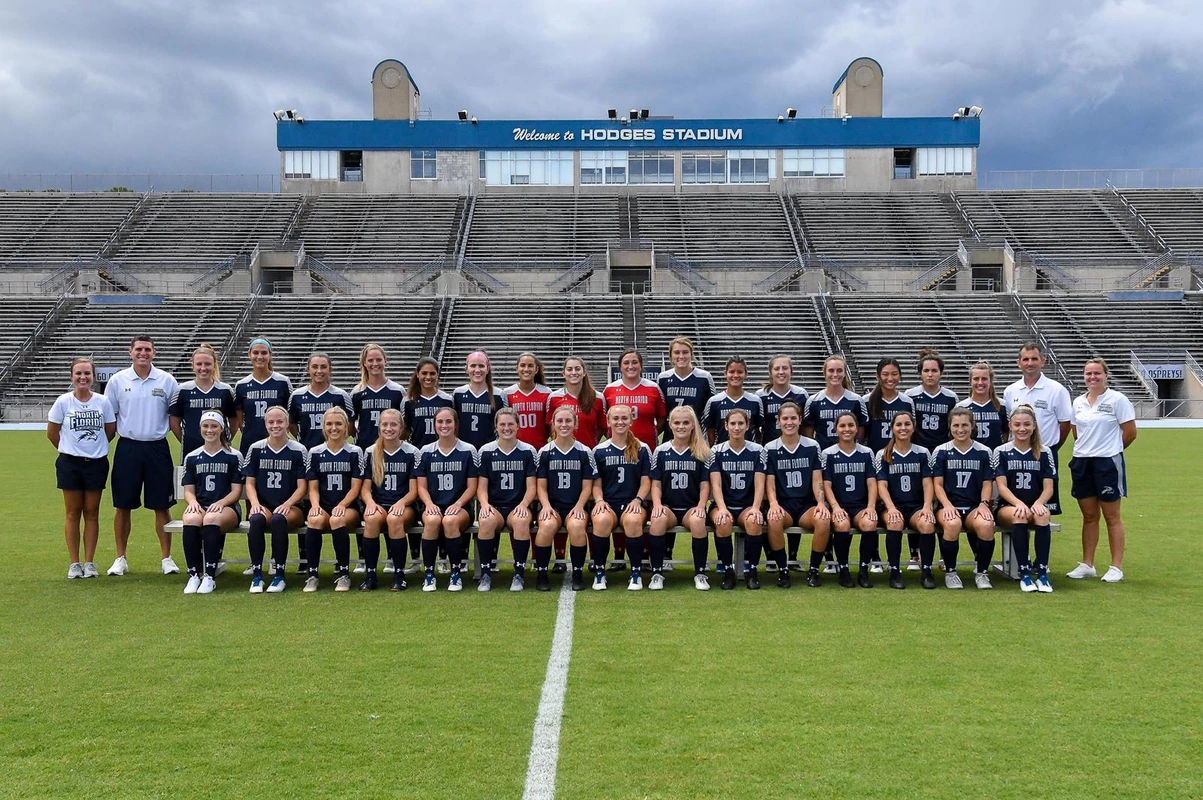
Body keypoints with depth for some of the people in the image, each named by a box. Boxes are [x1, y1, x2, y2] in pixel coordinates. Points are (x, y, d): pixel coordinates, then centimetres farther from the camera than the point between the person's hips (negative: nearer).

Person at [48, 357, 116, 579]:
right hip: (70, 463, -1)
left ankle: (89, 563, 13)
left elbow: (110, 431, 9)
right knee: (73, 513, 5)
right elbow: (51, 432, 3)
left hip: (97, 463, 1)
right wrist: (70, 449, 8)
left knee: (92, 513, 6)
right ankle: (74, 563, 11)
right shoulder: (63, 402, -5)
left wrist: (96, 447, 10)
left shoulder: (103, 402, -2)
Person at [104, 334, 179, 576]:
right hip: (127, 447, 0)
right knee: (122, 506, 5)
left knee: (162, 506, 3)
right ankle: (120, 559, 16)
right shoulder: (118, 380, 3)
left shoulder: (166, 381, 2)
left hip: (157, 448, 0)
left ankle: (166, 558, 12)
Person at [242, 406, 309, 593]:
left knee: (278, 519, -36)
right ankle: (256, 575, -25)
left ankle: (279, 575, -25)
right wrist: (255, 503, -12)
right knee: (256, 519, -34)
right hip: (263, 505, 1)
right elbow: (250, 482, 7)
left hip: (291, 507, -1)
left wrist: (286, 504, -17)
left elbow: (302, 486, 0)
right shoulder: (256, 449, 8)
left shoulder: (298, 450, 3)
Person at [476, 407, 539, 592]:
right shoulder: (485, 451, 7)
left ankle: (519, 573, -22)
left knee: (521, 520, -36)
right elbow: (482, 486, 5)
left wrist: (523, 504, -16)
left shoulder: (528, 451, 6)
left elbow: (531, 486, 3)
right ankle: (486, 573, -21)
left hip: (519, 506, 0)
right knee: (486, 521, -35)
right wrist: (484, 504, -15)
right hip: (493, 506, 0)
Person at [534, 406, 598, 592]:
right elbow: (541, 486, 5)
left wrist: (579, 507, -11)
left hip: (576, 506, 0)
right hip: (552, 505, 0)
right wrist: (546, 506, -13)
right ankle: (541, 573, -15)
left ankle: (578, 573, -15)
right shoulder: (544, 452, 7)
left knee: (576, 526, -34)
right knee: (547, 525, -34)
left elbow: (587, 486, 5)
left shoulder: (585, 452, 7)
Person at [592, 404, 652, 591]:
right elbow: (596, 483, 11)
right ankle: (599, 572, -17)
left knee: (633, 520, -37)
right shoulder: (599, 451, 11)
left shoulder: (642, 449, 10)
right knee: (601, 520, -36)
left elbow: (646, 481, 7)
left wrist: (637, 500, -11)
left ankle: (636, 572, -19)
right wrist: (599, 500, -9)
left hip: (633, 503, 0)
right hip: (608, 502, 0)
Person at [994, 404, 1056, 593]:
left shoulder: (1044, 452, 8)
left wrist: (1038, 503, -20)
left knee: (1042, 515, -34)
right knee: (1019, 515, -36)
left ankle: (1042, 573, -32)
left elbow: (1048, 488, 1)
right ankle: (1024, 574, -32)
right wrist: (1018, 503, -23)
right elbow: (1001, 486, -5)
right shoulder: (1001, 452, 4)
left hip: (1035, 506, 1)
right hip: (1007, 507, -1)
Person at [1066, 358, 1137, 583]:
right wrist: (1087, 448, 11)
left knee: (1111, 516, 1)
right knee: (1089, 516, 11)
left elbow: (1130, 433, -5)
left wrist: (1110, 449, 5)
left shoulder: (1117, 400, -7)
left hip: (1108, 462, -5)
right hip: (1082, 462, 5)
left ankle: (1117, 567, 8)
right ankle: (1087, 565, 17)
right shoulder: (1078, 402, 9)